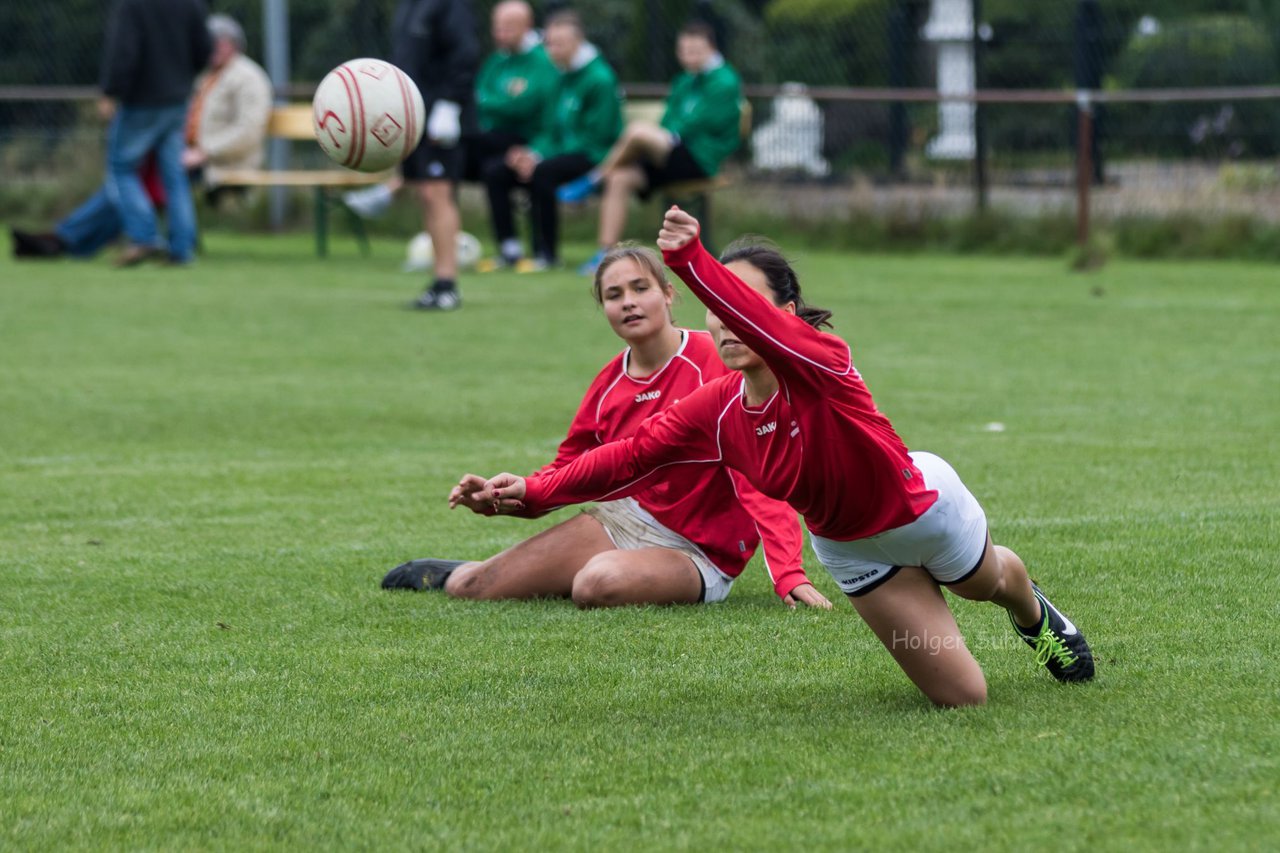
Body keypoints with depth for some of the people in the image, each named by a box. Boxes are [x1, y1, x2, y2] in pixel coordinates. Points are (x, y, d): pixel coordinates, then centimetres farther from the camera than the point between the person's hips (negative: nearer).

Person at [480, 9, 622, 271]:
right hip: (561, 151, 9)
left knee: (541, 172, -35)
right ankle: (510, 251, -5)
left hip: (592, 158, -9)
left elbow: (597, 136, -18)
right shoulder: (563, 78, 12)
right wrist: (531, 153, -6)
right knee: (495, 173, -3)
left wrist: (539, 158, -20)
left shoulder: (599, 78, -14)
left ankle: (547, 253, -25)